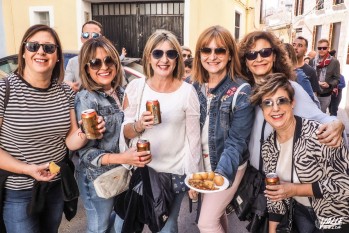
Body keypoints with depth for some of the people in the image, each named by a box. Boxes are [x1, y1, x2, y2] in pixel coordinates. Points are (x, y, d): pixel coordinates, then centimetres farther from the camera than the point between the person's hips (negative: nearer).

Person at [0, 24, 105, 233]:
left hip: (57, 186, 5)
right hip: (18, 192, -4)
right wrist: (27, 169, -25)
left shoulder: (65, 92, -2)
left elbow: (69, 142, -2)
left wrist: (85, 133, -22)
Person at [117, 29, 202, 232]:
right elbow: (126, 132, 0)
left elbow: (194, 138, -4)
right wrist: (139, 125, -21)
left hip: (174, 172, -1)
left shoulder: (187, 91, -10)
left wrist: (193, 177, -1)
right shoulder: (135, 87, -6)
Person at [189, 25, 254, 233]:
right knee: (218, 212, 22)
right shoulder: (194, 86, -3)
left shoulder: (241, 91, -18)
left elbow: (237, 141, -20)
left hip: (227, 166, -5)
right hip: (201, 164, 5)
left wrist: (222, 172, -34)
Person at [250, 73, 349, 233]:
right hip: (302, 213, 5)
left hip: (335, 218, -4)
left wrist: (295, 190, -24)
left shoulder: (319, 134, -27)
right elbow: (274, 192, 1)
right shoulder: (268, 147, -8)